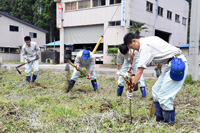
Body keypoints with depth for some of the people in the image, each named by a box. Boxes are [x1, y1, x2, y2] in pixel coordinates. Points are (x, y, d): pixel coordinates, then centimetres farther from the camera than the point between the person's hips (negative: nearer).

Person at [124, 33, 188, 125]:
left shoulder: (145, 46, -15)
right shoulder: (149, 39, 14)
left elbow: (140, 71, -18)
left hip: (178, 65, -10)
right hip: (172, 64, 10)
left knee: (164, 96, -10)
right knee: (156, 90, 12)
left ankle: (169, 123, 4)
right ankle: (159, 118, 19)